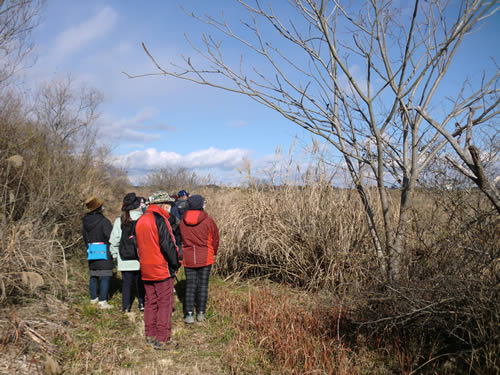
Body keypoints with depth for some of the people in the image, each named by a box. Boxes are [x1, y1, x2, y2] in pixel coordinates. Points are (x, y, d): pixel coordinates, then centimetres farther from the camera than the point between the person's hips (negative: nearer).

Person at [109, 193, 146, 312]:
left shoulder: (119, 220, -4)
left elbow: (114, 240, 0)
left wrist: (115, 254, 13)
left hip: (125, 259, 1)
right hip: (140, 258, -1)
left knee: (126, 282, 11)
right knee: (140, 281, 14)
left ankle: (126, 306, 16)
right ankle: (142, 304, 21)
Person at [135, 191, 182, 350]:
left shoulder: (140, 221, 11)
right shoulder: (160, 220, -16)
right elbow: (168, 245, -18)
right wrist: (176, 262, -6)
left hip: (146, 270, 8)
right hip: (162, 269, -8)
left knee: (150, 302, 16)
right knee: (165, 304, -1)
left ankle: (150, 335, 24)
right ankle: (162, 339, 2)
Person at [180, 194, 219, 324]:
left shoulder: (183, 221, -3)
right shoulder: (208, 221, -10)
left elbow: (181, 238, 6)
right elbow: (215, 239, 0)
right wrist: (213, 253, 18)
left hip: (188, 258, 2)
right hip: (205, 258, -2)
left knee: (190, 285, 8)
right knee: (203, 285, 9)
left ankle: (189, 314, 4)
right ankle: (201, 313, 15)